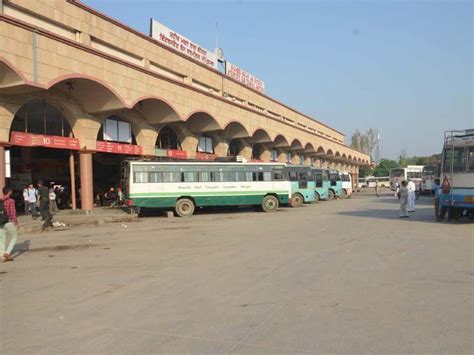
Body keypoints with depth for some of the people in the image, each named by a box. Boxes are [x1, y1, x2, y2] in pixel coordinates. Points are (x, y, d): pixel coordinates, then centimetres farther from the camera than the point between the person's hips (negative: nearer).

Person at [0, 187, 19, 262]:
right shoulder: (11, 201, -11)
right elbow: (13, 213, -15)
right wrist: (16, 222, -6)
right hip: (9, 222, -6)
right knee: (13, 238, 10)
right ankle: (7, 253, -4)